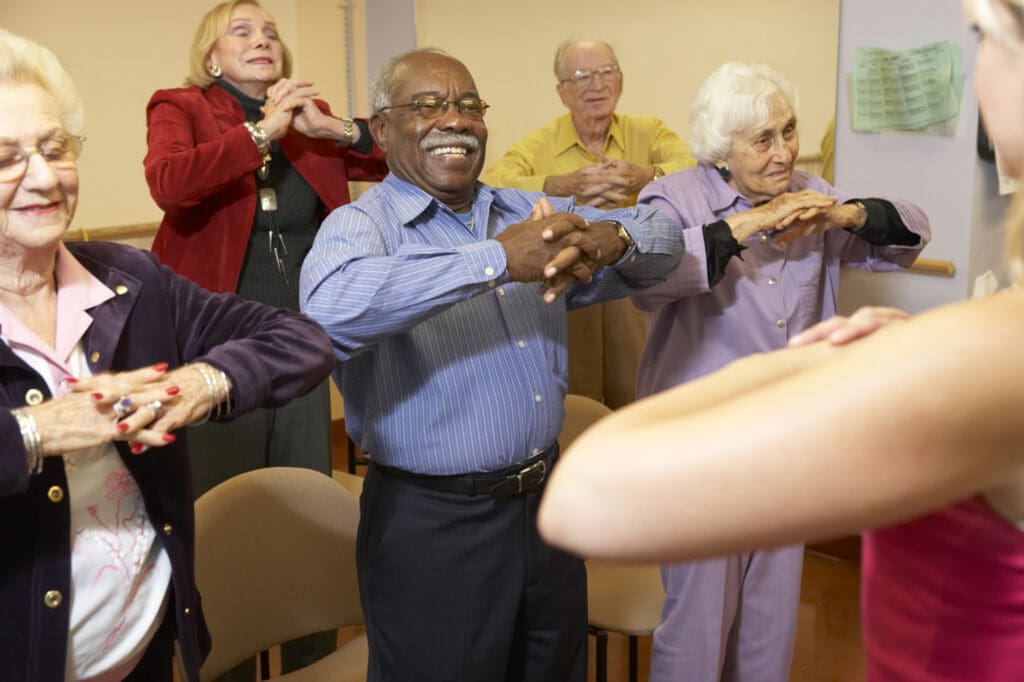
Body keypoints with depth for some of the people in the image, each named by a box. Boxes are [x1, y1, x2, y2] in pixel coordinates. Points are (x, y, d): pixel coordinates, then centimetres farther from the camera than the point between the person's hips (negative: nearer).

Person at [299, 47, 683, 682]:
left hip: (544, 504, 6)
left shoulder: (531, 214, 8)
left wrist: (607, 239, -20)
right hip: (431, 526, -5)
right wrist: (496, 259, -33)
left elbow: (664, 235, 4)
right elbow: (330, 306, -33)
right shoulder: (360, 224, -10)